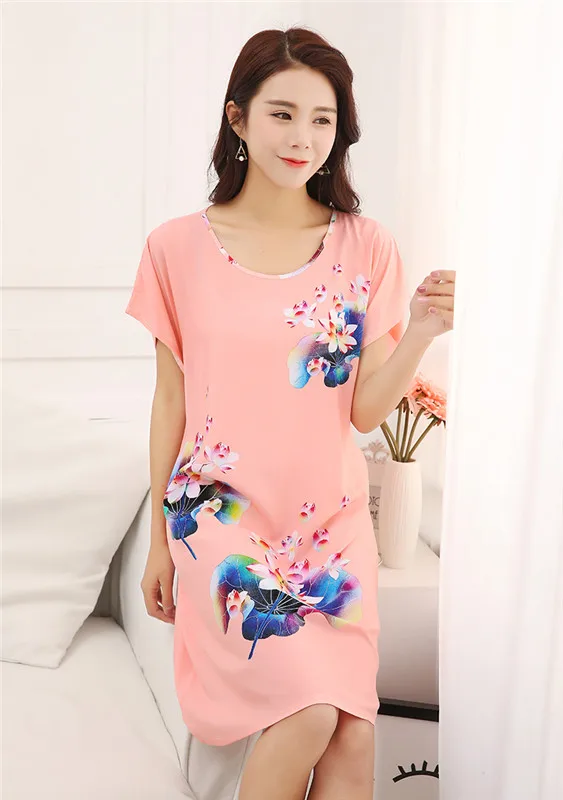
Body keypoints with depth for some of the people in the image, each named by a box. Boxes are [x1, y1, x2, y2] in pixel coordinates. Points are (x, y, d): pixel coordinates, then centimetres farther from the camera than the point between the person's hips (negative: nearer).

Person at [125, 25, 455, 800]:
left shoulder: (366, 248, 0)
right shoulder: (179, 248, -3)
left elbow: (365, 410, -2)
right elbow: (170, 400, 3)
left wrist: (421, 332, -20)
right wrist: (159, 541, 8)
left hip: (332, 517, 2)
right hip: (224, 511, -2)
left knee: (354, 736, -5)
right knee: (310, 711, -17)